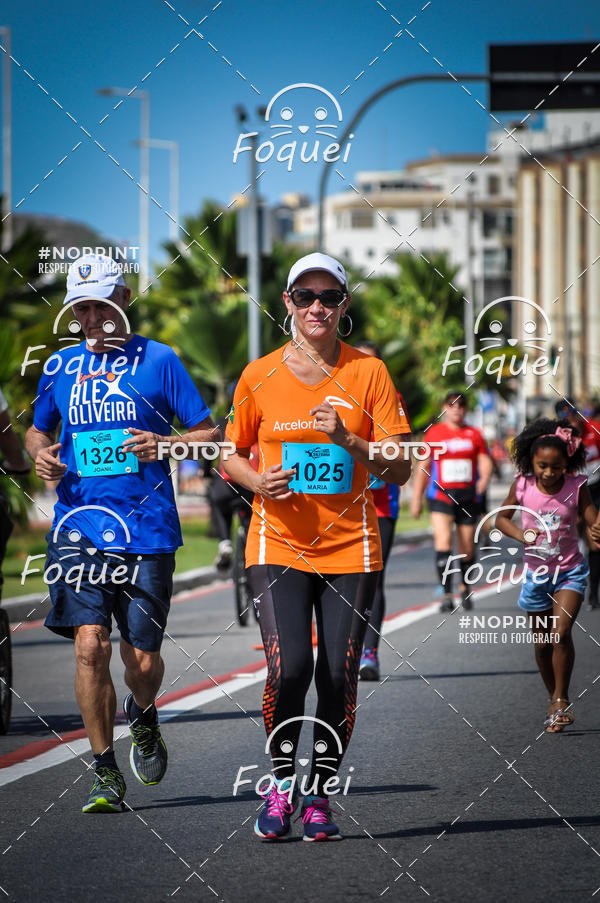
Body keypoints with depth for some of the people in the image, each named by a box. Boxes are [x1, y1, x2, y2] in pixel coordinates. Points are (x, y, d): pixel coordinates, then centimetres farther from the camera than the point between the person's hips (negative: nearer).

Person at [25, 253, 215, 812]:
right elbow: (38, 430, 25)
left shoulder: (158, 360, 2)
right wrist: (40, 453, 2)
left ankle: (142, 717, 37)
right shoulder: (60, 367, 10)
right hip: (79, 529, 2)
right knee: (90, 645, -12)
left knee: (142, 659, 0)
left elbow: (208, 434, 4)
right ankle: (105, 774, 0)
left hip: (147, 530, -1)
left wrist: (165, 445, -15)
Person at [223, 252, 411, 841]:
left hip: (350, 546, 1)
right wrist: (258, 482, -7)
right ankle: (281, 781, 8)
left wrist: (348, 441, -17)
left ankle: (319, 793, 15)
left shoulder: (368, 373, 1)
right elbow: (232, 455, 14)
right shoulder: (259, 376, 3)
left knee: (338, 677, -2)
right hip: (279, 543, -1)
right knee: (288, 668, -15)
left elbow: (400, 467, -1)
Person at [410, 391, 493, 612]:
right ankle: (446, 594, -23)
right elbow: (423, 467, 11)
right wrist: (416, 498, 10)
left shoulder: (474, 435, 9)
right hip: (441, 494, -2)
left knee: (467, 548, 7)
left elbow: (485, 462, 6)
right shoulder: (434, 433, 7)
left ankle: (465, 586, 34)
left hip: (468, 496, 2)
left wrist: (484, 478, -16)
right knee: (443, 539, -20)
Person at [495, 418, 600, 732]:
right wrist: (521, 534, -16)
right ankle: (555, 701, 28)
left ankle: (561, 700, -8)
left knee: (561, 632, -20)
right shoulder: (522, 485, -8)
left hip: (569, 571, -2)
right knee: (542, 643, 10)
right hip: (536, 573, 3)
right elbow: (501, 517, 3)